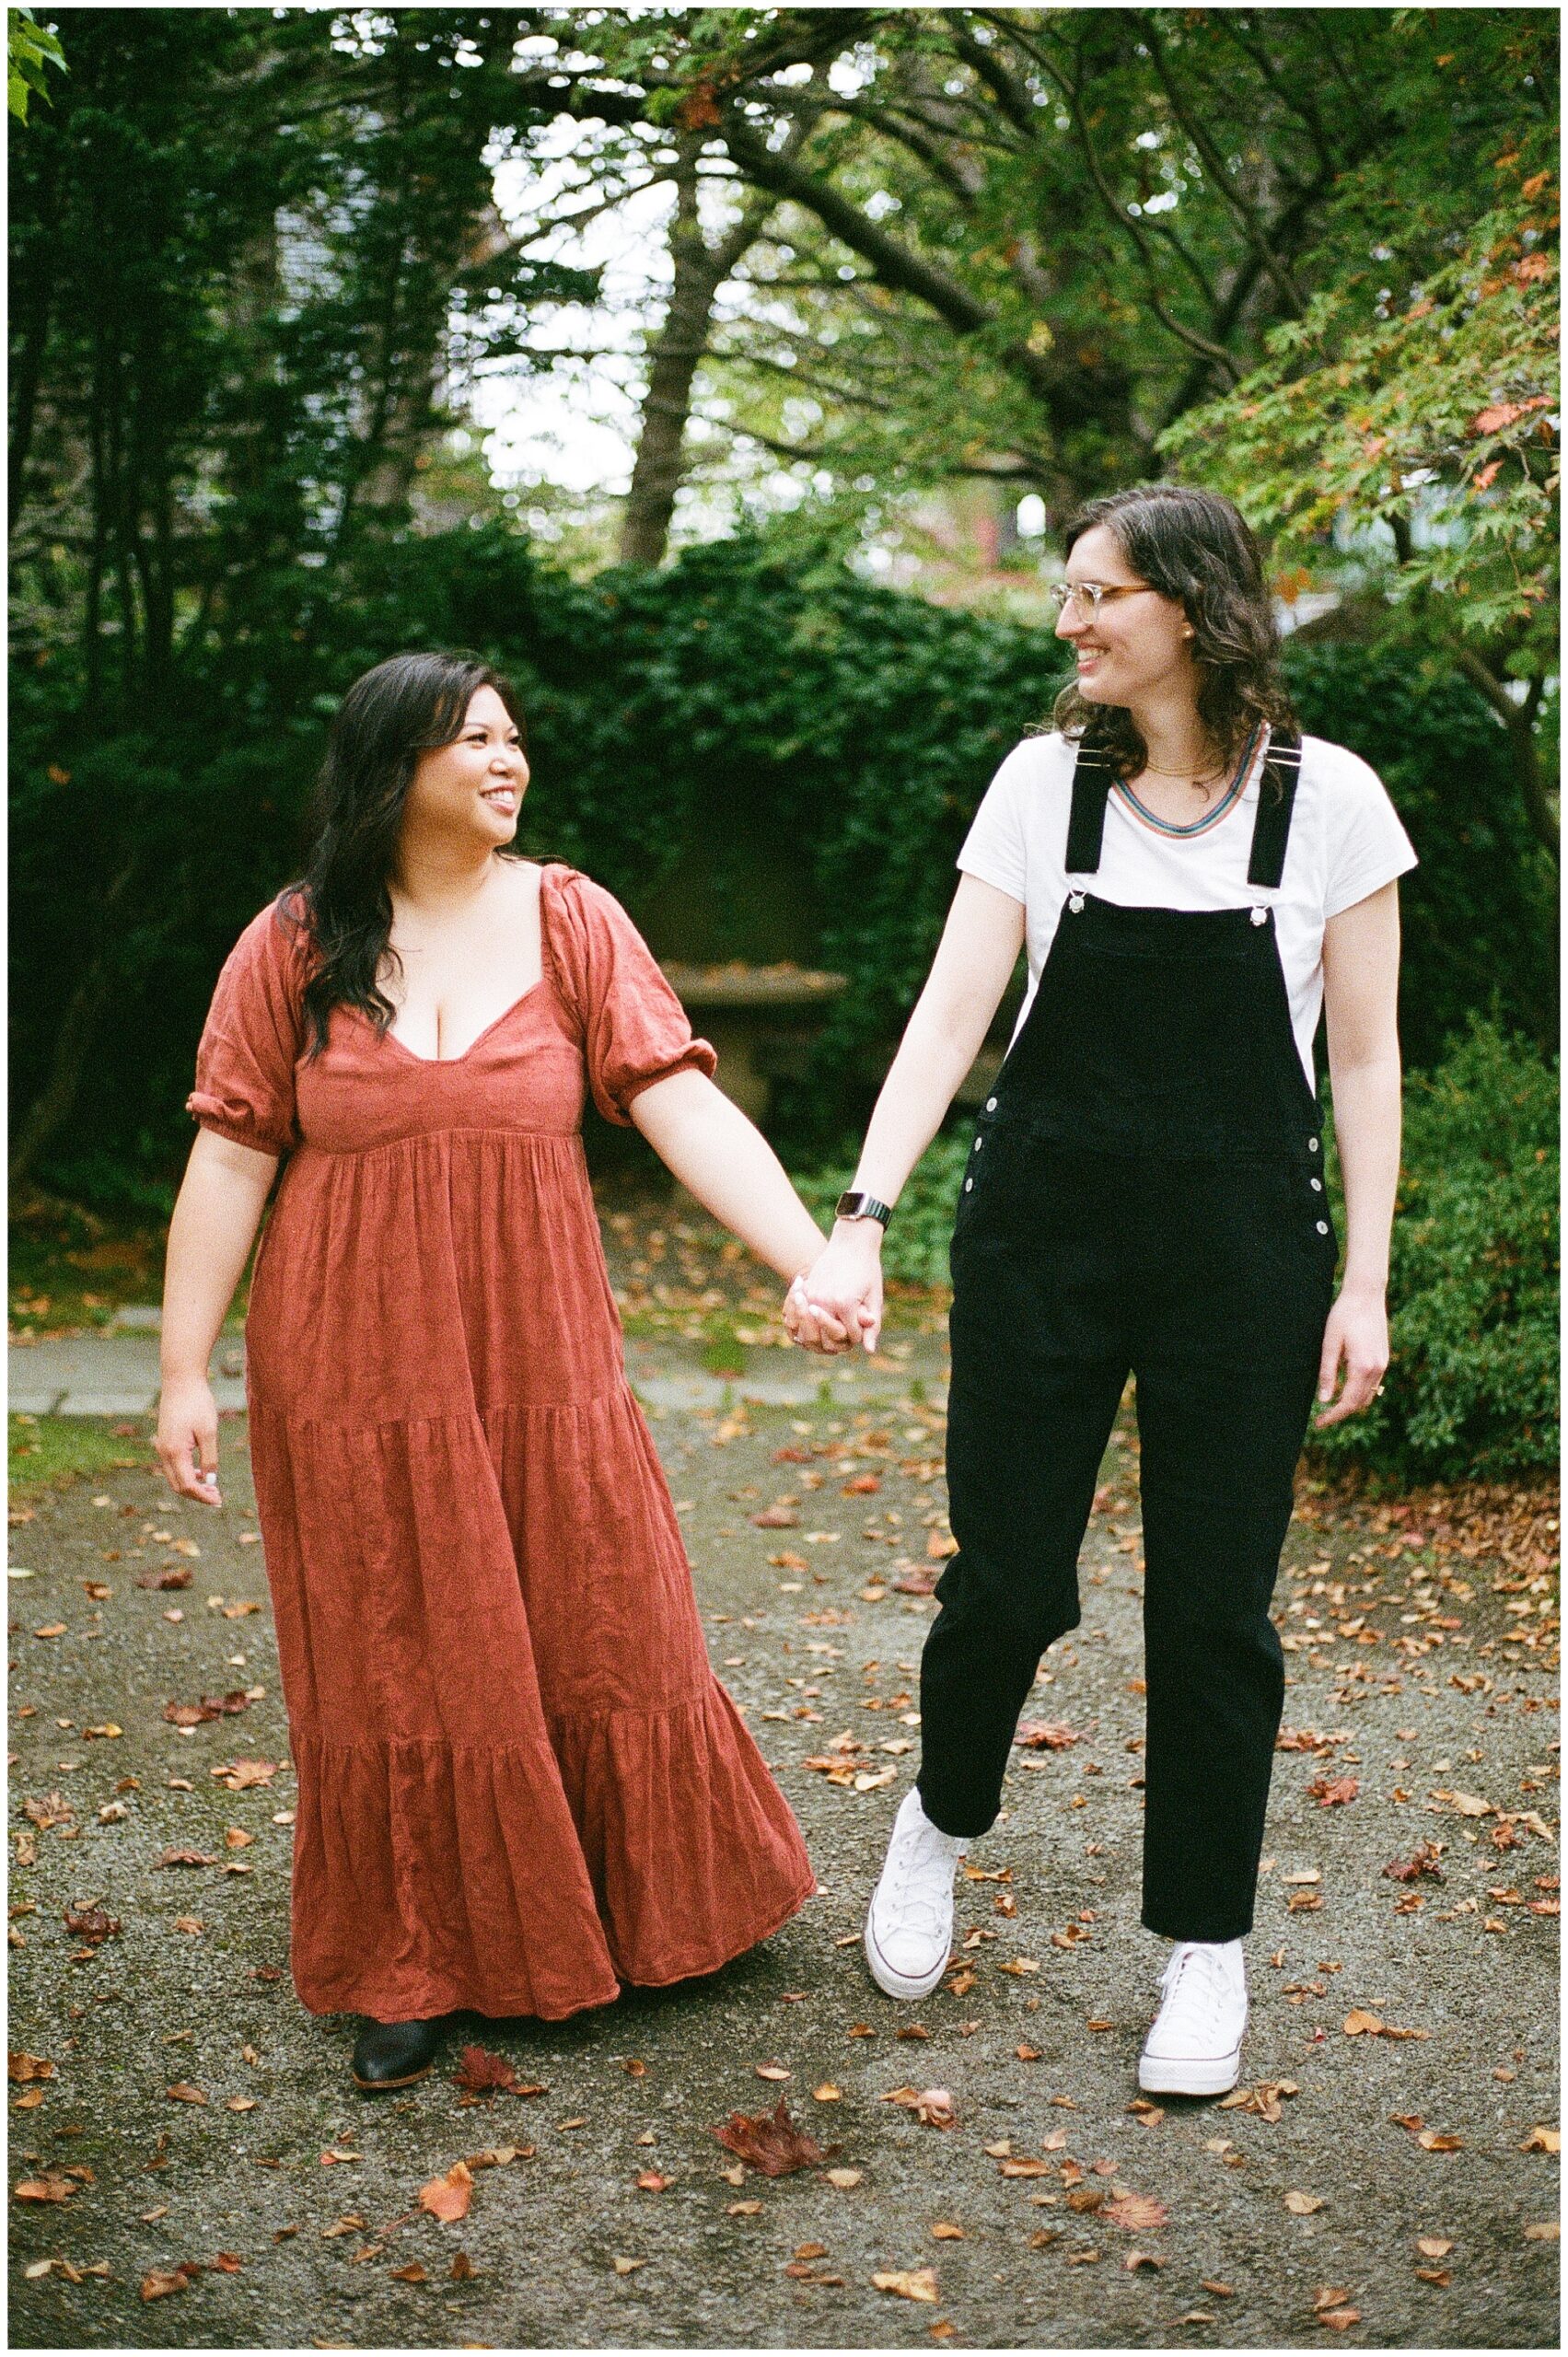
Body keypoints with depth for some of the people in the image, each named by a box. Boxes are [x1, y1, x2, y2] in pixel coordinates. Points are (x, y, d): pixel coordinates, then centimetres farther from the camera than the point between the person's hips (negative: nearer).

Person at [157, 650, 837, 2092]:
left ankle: (646, 1913, 33)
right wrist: (184, 1373, -4)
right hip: (356, 1367, -1)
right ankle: (412, 1971, 25)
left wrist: (816, 1259, -21)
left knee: (596, 1637, 10)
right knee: (396, 1664, 7)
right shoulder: (295, 946, -2)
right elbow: (232, 1160, -1)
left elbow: (685, 1107, -9)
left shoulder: (570, 922, -1)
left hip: (542, 1357, 1)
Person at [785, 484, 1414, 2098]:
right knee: (1008, 1578, 4)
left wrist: (1363, 1282, -1)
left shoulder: (1329, 798, -2)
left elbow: (1363, 1060, 2)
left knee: (1213, 1605, 4)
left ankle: (1204, 1945, 23)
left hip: (1242, 1241, -1)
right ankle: (940, 1821, 35)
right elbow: (951, 1011, -5)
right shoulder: (1044, 781, 1)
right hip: (1043, 1224, 1)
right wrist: (860, 1220, -16)